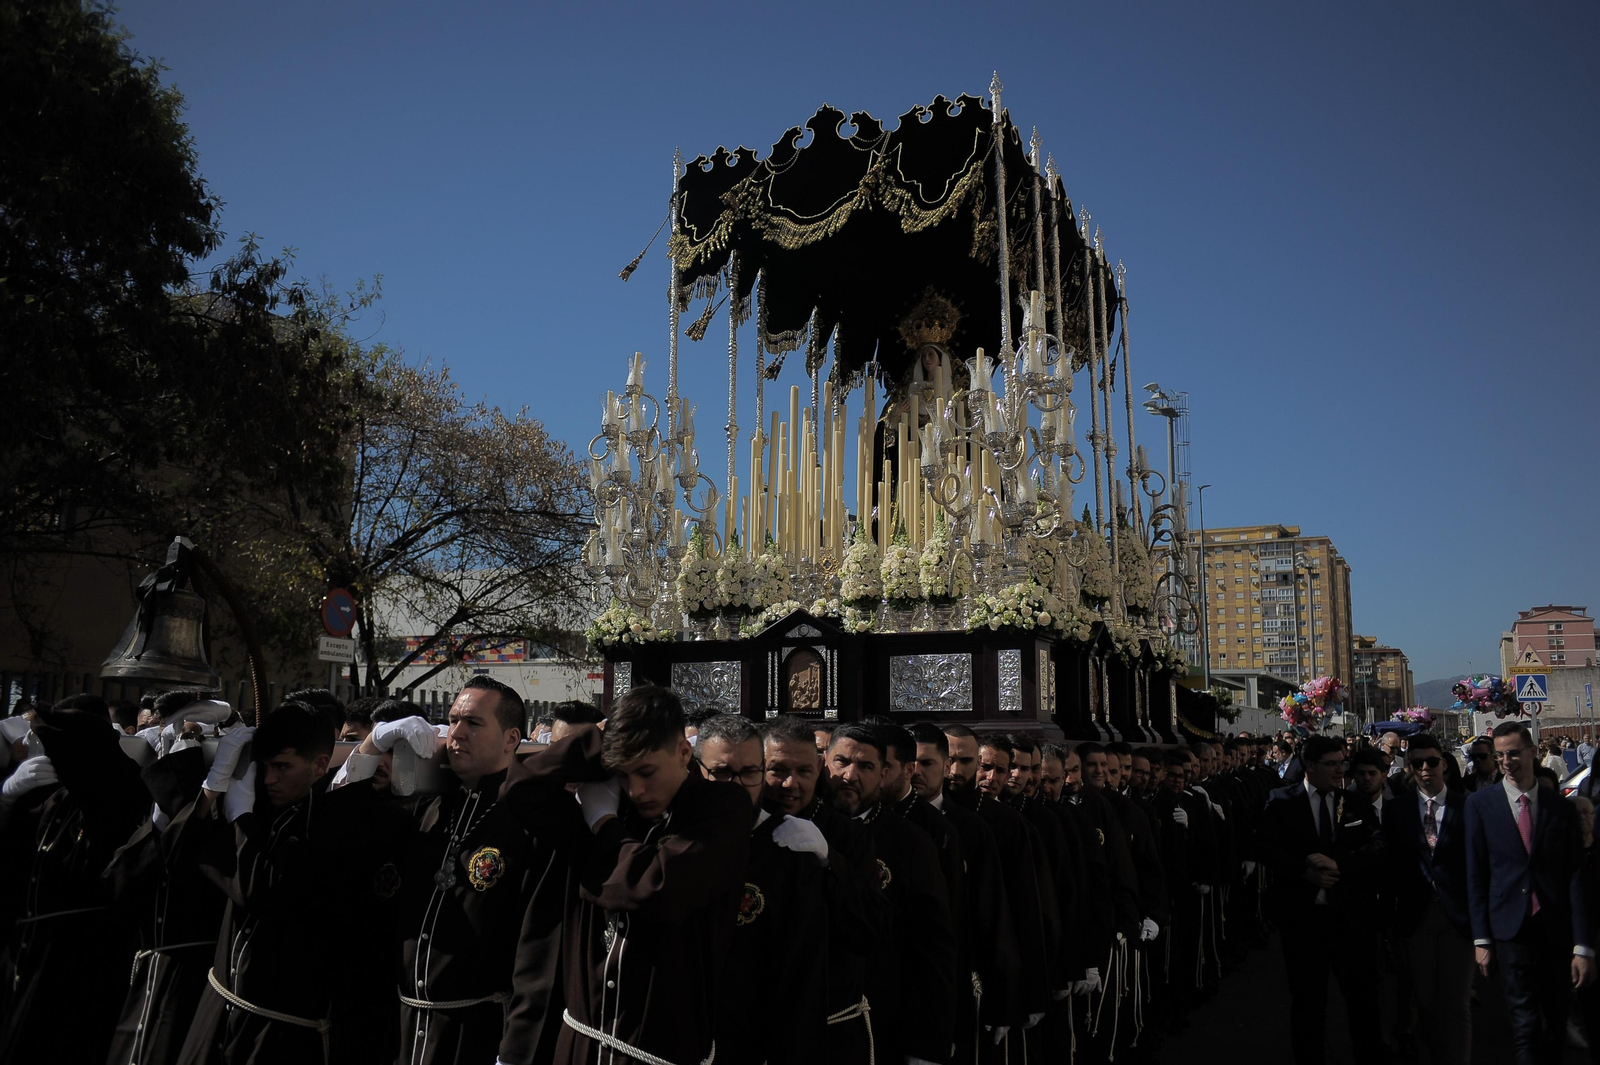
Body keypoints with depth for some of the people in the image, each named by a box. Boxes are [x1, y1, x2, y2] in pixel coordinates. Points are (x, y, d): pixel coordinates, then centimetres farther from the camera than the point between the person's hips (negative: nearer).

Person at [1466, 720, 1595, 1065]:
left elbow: (1576, 877, 1)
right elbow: (1475, 874, 0)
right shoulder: (1480, 803, -1)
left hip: (1556, 929, 2)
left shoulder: (1561, 806, 3)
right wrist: (1481, 939, -1)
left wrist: (1583, 945, -4)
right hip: (1512, 929, -2)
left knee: (1555, 1020, 12)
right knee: (1525, 1020, -6)